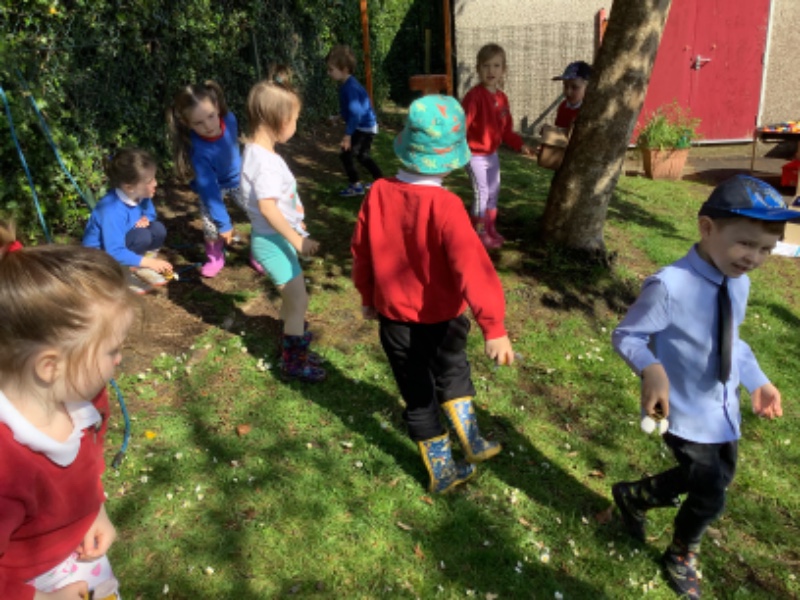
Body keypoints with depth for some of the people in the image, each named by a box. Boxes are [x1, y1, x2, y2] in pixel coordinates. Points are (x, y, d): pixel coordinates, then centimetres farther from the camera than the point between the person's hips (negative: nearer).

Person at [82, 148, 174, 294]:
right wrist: (149, 262, -38)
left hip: (123, 244, 7)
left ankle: (136, 269, -2)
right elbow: (114, 253, -37)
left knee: (158, 229, -17)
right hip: (101, 254, -7)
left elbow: (150, 213, 9)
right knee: (142, 236, -32)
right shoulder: (112, 211, -35)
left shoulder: (140, 195, -13)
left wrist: (145, 219, -16)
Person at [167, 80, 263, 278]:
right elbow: (209, 190, -32)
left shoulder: (229, 119, -29)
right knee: (211, 226, -7)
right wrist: (224, 224, -28)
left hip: (237, 178, 3)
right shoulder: (199, 150, -39)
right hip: (213, 185, -3)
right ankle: (216, 258, 25)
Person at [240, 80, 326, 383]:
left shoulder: (257, 151, 7)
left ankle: (293, 343, 42)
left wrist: (295, 227, 22)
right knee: (299, 301, 0)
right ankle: (293, 362, 14)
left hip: (278, 239, 10)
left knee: (293, 297, 23)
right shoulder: (265, 161, -24)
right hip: (274, 241, -10)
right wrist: (298, 240, -25)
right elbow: (267, 208, -31)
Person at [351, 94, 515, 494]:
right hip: (441, 318, -2)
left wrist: (368, 297, 17)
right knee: (452, 372, 30)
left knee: (417, 396, 17)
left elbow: (361, 251, 2)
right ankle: (470, 440, 38)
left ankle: (443, 471, 32)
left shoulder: (379, 193, -11)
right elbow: (471, 267, -31)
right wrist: (494, 327, -29)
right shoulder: (445, 206, -25)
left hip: (395, 318, 3)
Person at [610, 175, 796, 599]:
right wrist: (652, 370, -39)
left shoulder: (740, 283, -4)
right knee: (710, 497, 4)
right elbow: (625, 335, -22)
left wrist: (758, 382, 9)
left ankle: (634, 496, 46)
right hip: (686, 414, -8)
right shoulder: (669, 286, -30)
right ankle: (681, 557, 39)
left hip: (724, 411, 8)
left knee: (713, 481, 22)